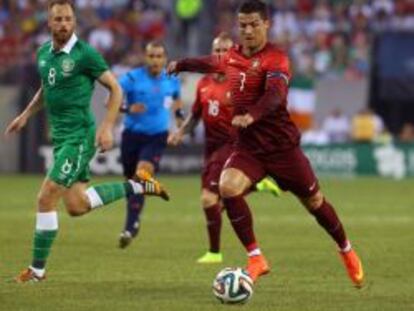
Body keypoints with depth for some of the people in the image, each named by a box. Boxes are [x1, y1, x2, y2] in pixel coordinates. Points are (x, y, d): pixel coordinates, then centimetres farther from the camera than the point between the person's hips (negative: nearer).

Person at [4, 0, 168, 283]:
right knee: (76, 206, 8)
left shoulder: (85, 54, -13)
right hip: (61, 135, 8)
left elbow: (115, 89, -8)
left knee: (46, 198, -12)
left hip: (79, 135, -8)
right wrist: (26, 115, 19)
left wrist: (107, 127, -15)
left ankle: (37, 270, -2)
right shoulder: (44, 53, 9)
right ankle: (138, 187, 25)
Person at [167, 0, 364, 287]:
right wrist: (182, 64, 45)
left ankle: (347, 251, 37)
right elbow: (213, 63, 30)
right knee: (228, 188, -24)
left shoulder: (276, 59, -16)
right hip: (248, 147, 4)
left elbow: (276, 93, -35)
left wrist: (252, 115, -53)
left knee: (314, 201, 8)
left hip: (282, 147, -4)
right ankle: (256, 258, -14)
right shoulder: (233, 56, 5)